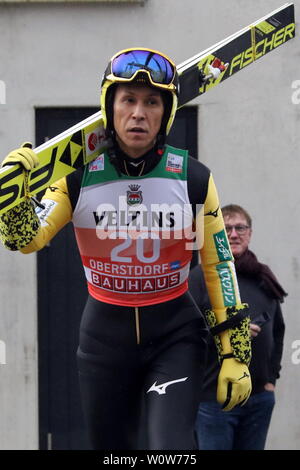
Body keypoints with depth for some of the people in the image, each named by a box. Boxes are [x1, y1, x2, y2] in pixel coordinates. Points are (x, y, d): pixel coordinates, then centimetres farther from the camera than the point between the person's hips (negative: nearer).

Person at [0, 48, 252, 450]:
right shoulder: (79, 175, -6)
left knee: (171, 448, -20)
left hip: (175, 334, -1)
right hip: (105, 335, 2)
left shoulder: (193, 178, -6)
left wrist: (236, 354, 0)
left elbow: (219, 267, 0)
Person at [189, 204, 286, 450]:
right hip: (214, 398, -5)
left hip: (260, 398, 5)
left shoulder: (264, 278, 13)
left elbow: (277, 331, 19)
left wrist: (272, 377, 11)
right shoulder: (200, 276, -4)